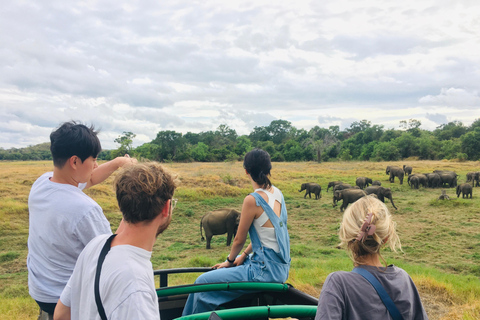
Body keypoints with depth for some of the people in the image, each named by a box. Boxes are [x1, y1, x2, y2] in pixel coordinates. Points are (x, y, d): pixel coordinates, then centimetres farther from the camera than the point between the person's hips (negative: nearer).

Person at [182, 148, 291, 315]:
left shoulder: (252, 200, -22)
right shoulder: (277, 193, 2)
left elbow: (239, 240, -11)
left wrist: (229, 261, 7)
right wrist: (244, 256, 12)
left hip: (266, 270, -9)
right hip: (280, 265, 9)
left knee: (203, 282, -2)